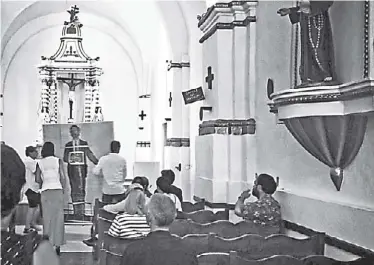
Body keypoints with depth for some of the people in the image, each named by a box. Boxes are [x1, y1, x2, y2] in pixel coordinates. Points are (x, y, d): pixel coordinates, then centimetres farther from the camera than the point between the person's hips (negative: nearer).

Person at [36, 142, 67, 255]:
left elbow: (37, 179, 1)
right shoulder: (58, 161, -1)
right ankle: (57, 243, 4)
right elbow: (63, 177, -4)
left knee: (47, 217, 9)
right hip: (57, 190, -1)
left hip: (45, 191, 1)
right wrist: (63, 189, 8)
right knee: (58, 218, 4)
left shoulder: (40, 163, 4)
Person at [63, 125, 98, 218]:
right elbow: (65, 158, 9)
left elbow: (90, 155, 9)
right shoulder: (68, 145, 13)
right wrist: (71, 159, -11)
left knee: (81, 190, -7)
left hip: (82, 169, -1)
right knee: (74, 191, 0)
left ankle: (81, 212, -6)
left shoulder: (84, 144, 10)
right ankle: (76, 212, 2)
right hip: (72, 169, 1)